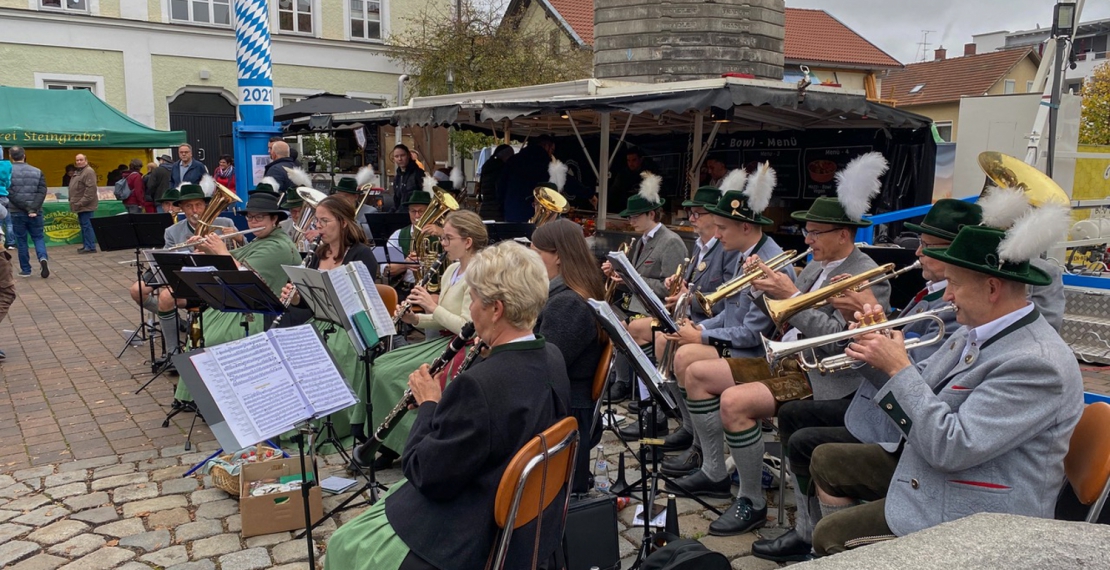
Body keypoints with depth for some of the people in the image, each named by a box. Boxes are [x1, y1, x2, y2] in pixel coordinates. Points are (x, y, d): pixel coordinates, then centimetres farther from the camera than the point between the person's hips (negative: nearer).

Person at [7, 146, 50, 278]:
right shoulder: (37, 171, 5)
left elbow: (10, 194, -12)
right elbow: (42, 192, -5)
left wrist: (27, 208, -11)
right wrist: (33, 209, -13)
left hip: (17, 212, -2)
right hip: (36, 212, 2)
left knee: (21, 241, 8)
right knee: (38, 237, 10)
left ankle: (25, 270, 11)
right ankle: (43, 258, -18)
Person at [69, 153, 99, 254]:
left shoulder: (89, 172, -13)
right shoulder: (78, 172, 19)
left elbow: (91, 188, -21)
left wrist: (82, 202, -22)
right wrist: (73, 201, 18)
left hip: (86, 206, -10)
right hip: (80, 205, 10)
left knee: (87, 225, -10)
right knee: (83, 226, 13)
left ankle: (90, 247, -8)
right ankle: (86, 245, 19)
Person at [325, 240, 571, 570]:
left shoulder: (480, 383, -32)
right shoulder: (552, 359, -5)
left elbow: (428, 475, -22)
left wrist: (428, 404, -9)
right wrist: (445, 405, 2)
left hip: (474, 540, -8)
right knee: (380, 504, 28)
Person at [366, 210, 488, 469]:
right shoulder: (451, 271, 12)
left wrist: (434, 307, -19)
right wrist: (415, 318, -1)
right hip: (441, 341, 9)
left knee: (388, 374, -16)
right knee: (378, 365, -2)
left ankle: (397, 444, 2)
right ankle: (386, 440, 5)